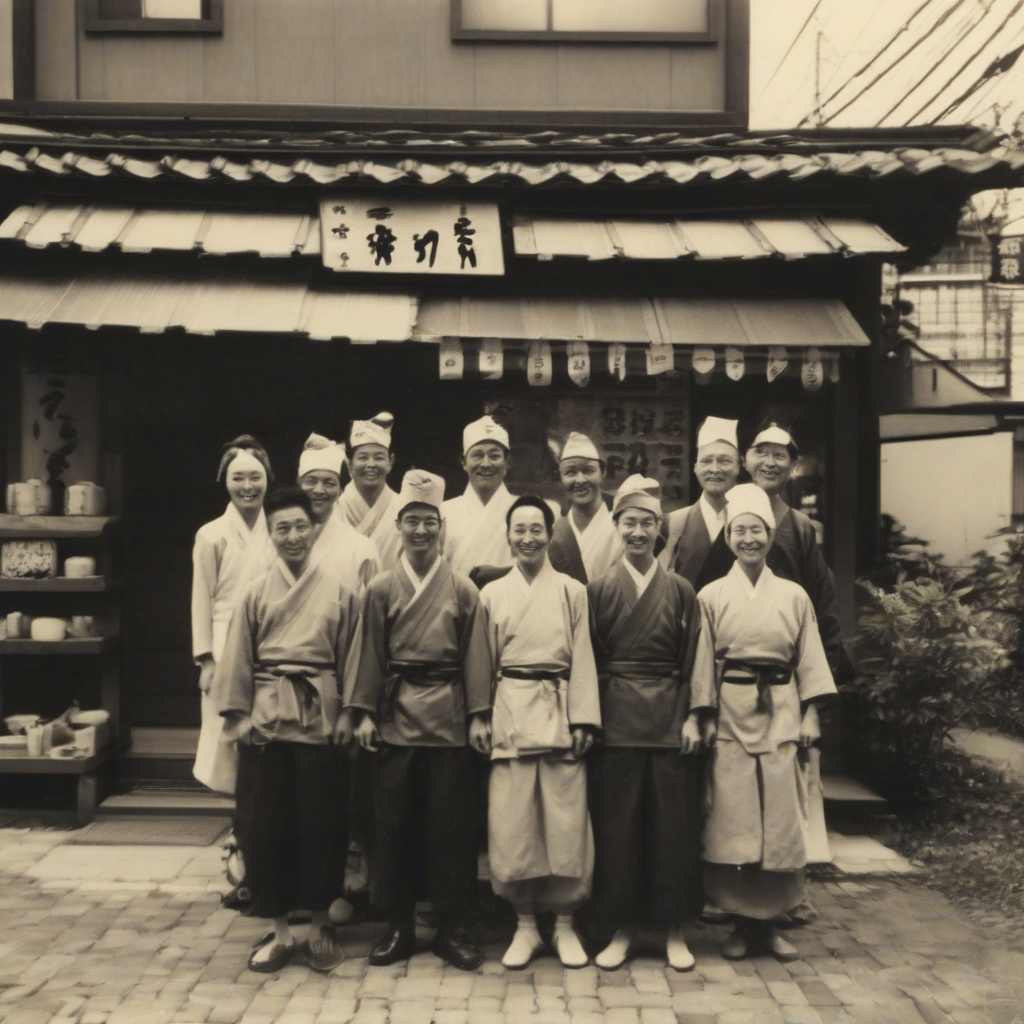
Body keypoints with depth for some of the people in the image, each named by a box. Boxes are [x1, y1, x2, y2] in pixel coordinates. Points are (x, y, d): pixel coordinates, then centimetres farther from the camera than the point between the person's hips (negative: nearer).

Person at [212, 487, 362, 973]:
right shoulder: (256, 592, 5)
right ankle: (279, 930, 17)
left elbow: (350, 656, 3)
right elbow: (238, 657, 6)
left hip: (320, 715, -1)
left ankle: (320, 926, 19)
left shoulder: (338, 590, 3)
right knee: (268, 824, 4)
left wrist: (347, 713, -1)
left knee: (323, 822, 3)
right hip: (268, 715, 1)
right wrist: (237, 712, 1)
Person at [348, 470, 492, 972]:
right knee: (395, 822, 6)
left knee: (452, 824, 3)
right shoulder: (380, 589, 5)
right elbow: (372, 653, 5)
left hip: (449, 717, 0)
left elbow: (475, 655, 3)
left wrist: (479, 715, -2)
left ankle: (451, 927, 15)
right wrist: (365, 712, -1)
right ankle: (398, 926, 18)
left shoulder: (464, 590, 5)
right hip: (396, 715, 1)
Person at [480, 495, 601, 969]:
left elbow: (582, 660, 4)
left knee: (566, 821, 1)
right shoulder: (491, 593, 10)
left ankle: (564, 924, 15)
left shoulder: (573, 591, 8)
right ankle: (525, 925, 15)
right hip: (509, 716, 1)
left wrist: (583, 720, -4)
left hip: (559, 712, -1)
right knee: (512, 823, 1)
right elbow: (484, 662, 9)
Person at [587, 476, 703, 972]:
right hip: (617, 721, 0)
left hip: (669, 720, 1)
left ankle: (674, 930, 17)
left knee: (675, 824, 4)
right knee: (617, 824, 4)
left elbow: (691, 664, 5)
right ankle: (620, 928, 17)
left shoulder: (681, 591, 6)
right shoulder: (599, 590, 5)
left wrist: (691, 718, -4)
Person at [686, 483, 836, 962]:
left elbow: (810, 659, 8)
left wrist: (809, 715, 2)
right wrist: (695, 717, -4)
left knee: (781, 819, 3)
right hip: (730, 714, -1)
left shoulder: (793, 596, 7)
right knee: (732, 820, 1)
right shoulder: (711, 596, 3)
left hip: (781, 714, 1)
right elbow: (702, 661, 1)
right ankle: (742, 922, 14)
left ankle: (771, 921, 17)